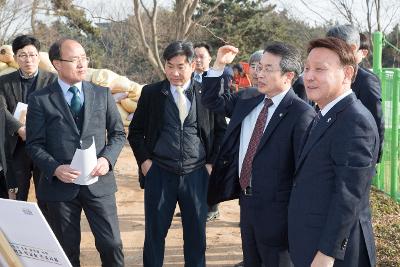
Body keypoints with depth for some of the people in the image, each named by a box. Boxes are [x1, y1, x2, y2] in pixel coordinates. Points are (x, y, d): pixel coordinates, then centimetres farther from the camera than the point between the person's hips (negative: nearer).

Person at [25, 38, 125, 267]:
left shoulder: (102, 94, 6)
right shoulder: (40, 100, -1)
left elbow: (118, 133, 10)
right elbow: (35, 144, -1)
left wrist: (107, 158, -8)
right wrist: (55, 168, -17)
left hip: (99, 182, 1)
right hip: (60, 185, -1)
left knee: (111, 244, 0)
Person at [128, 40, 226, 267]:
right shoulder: (151, 93, 1)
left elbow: (221, 130, 8)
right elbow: (136, 131, 9)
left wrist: (212, 162, 1)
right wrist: (144, 160, -1)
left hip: (197, 174, 0)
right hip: (159, 174, 0)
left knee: (196, 235, 9)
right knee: (155, 233, 9)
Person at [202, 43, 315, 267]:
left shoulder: (302, 113, -18)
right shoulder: (248, 103, 7)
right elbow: (213, 101, 19)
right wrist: (219, 65, 4)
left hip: (276, 209, -7)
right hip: (246, 202, 7)